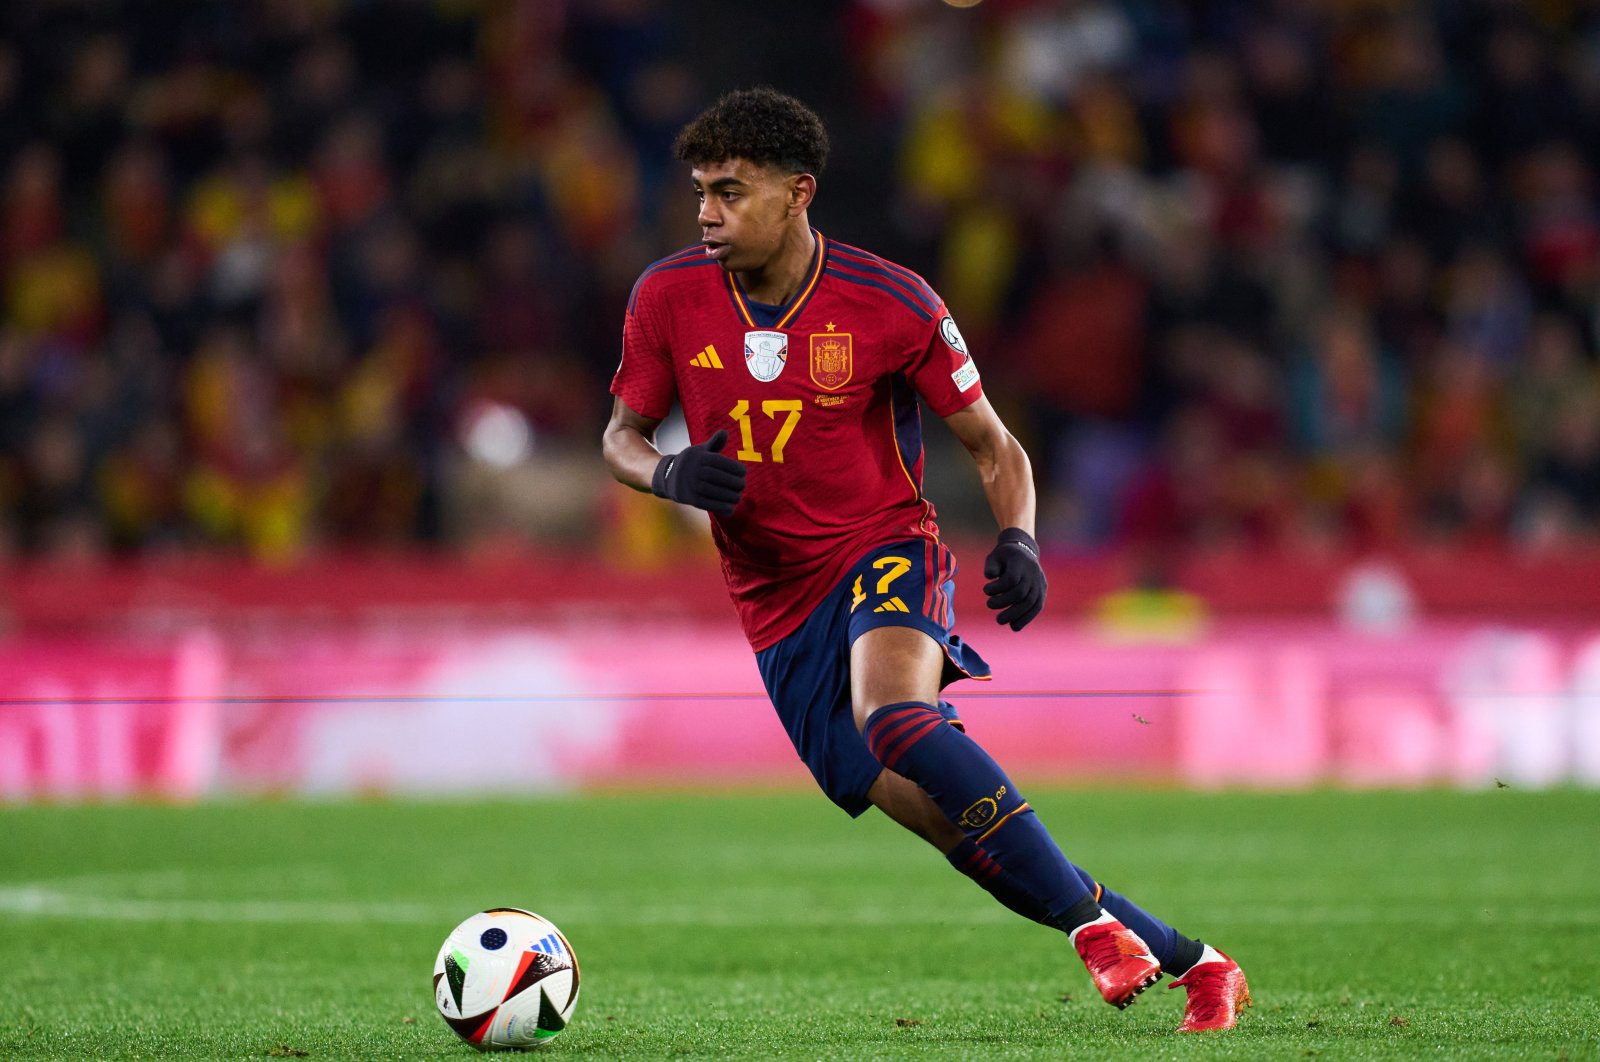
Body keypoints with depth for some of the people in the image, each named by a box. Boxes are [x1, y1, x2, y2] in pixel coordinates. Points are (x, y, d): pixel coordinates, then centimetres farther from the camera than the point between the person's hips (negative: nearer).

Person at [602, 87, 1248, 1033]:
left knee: (893, 716, -36)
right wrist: (670, 474, -14)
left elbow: (991, 443, 1)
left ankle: (1092, 921, -28)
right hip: (780, 609, 3)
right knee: (957, 825, -5)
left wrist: (1019, 540, -18)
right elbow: (621, 438, 10)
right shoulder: (670, 298, -3)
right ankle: (1187, 961, 7)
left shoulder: (889, 304, -9)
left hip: (886, 553, -3)